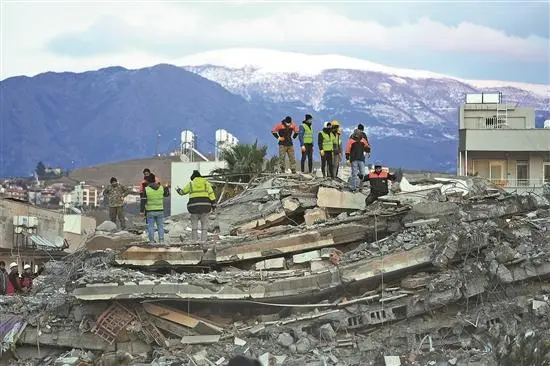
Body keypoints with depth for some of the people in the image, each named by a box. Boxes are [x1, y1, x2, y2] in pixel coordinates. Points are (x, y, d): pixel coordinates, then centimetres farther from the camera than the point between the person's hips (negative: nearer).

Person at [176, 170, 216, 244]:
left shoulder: (191, 184, 9)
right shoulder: (206, 182, 9)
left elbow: (183, 191, 22)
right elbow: (211, 193, 1)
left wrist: (179, 191, 44)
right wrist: (213, 204, 3)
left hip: (194, 205, 0)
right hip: (205, 205, 0)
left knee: (194, 224, 8)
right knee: (204, 224, 5)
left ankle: (194, 240, 4)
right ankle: (203, 240, -2)